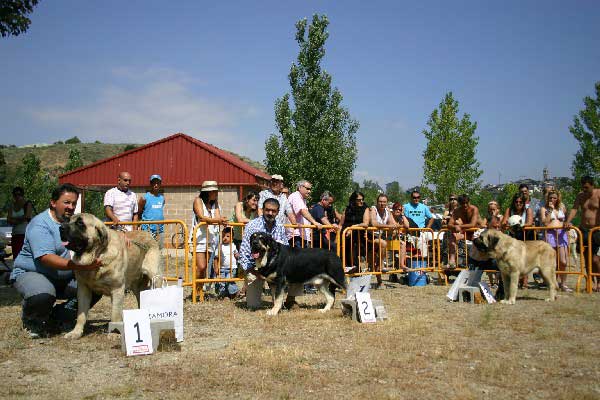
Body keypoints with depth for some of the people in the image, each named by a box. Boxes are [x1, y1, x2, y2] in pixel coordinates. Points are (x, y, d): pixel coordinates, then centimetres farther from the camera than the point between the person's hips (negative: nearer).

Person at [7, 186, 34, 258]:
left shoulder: (28, 204, 1)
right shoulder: (12, 206, 17)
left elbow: (27, 217, -10)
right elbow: (8, 220, 7)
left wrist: (14, 219, 2)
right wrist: (20, 219, -6)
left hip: (26, 234, -5)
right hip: (15, 234, 6)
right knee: (15, 256, 1)